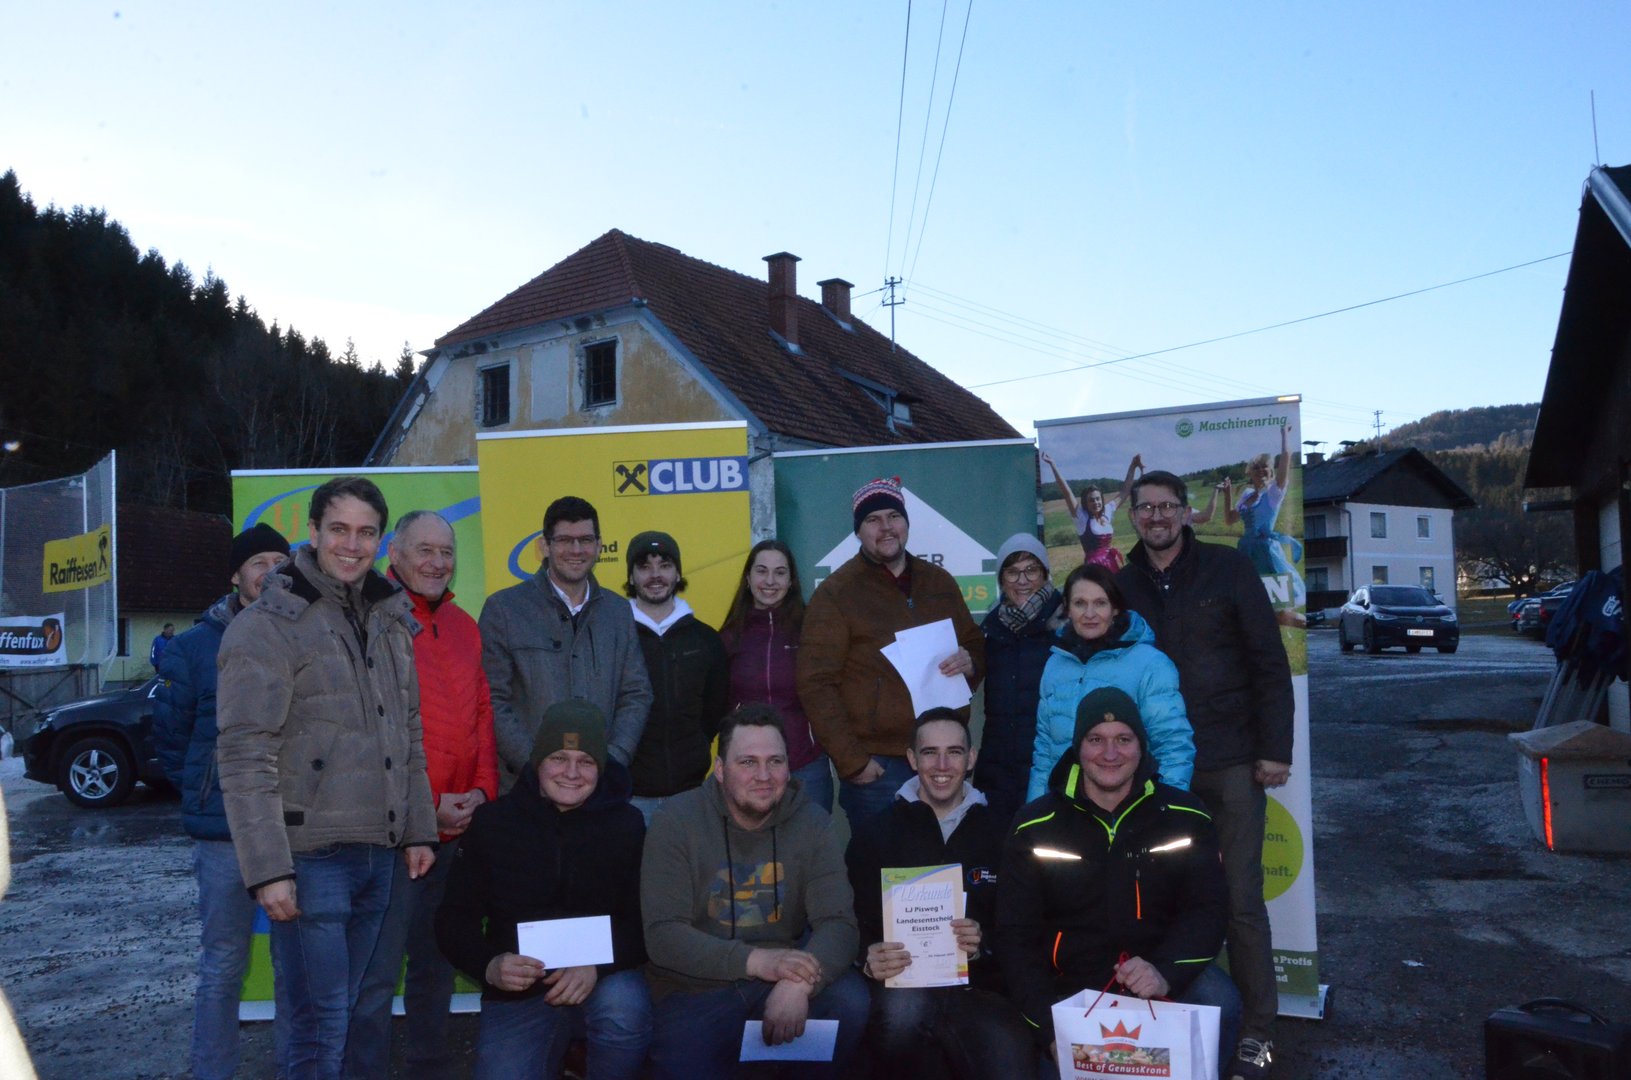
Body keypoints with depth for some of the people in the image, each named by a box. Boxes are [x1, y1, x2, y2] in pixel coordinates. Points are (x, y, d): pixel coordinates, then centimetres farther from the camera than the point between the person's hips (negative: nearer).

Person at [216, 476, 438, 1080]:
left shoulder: (391, 621, 12)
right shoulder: (267, 627, -9)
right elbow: (245, 759, -14)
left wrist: (418, 830, 13)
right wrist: (267, 869, -18)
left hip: (378, 856, 6)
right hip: (310, 857, -6)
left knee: (349, 1012, 15)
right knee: (321, 1026, -3)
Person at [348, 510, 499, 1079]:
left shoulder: (463, 627, 13)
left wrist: (481, 790, 1)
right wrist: (423, 805, -13)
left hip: (458, 827, 7)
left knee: (436, 961, 19)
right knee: (378, 972, -1)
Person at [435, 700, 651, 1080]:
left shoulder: (626, 824, -3)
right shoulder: (492, 822, 1)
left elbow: (646, 920, -6)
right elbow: (455, 918, 3)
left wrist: (597, 966, -24)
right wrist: (489, 966, -17)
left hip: (605, 979, -1)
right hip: (517, 989, 2)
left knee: (623, 1007, -33)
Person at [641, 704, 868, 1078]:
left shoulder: (812, 823, -3)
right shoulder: (676, 821, -10)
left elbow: (837, 923, -12)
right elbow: (662, 935, -16)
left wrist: (797, 983, -35)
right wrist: (756, 960, -31)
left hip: (781, 978, 2)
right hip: (695, 990, -2)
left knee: (850, 1002, -23)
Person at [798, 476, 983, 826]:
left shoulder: (940, 583, 11)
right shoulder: (836, 593, -4)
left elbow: (976, 646, 21)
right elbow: (816, 685, -9)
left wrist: (970, 662, -4)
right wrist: (852, 761, -13)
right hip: (877, 764, -5)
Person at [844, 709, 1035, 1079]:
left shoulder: (1002, 835, 11)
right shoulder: (873, 835, 8)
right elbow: (856, 926, 5)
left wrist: (982, 946, -10)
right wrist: (870, 961, -17)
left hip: (979, 989, 1)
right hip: (902, 984, 0)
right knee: (903, 1009, -36)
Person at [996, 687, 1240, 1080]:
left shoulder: (1185, 817, 0)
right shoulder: (1035, 829, -3)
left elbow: (1208, 910, -4)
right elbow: (1016, 937, -3)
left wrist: (1165, 971, -25)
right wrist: (1050, 1027, -16)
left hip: (1167, 984, 1)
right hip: (1070, 986, 0)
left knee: (1219, 1003, -27)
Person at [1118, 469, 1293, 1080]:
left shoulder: (1228, 570, -1)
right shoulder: (1123, 586, 7)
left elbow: (1269, 663, -2)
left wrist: (1274, 749, -7)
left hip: (1231, 763, -2)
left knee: (1241, 899, 1)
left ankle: (1256, 1031, 13)